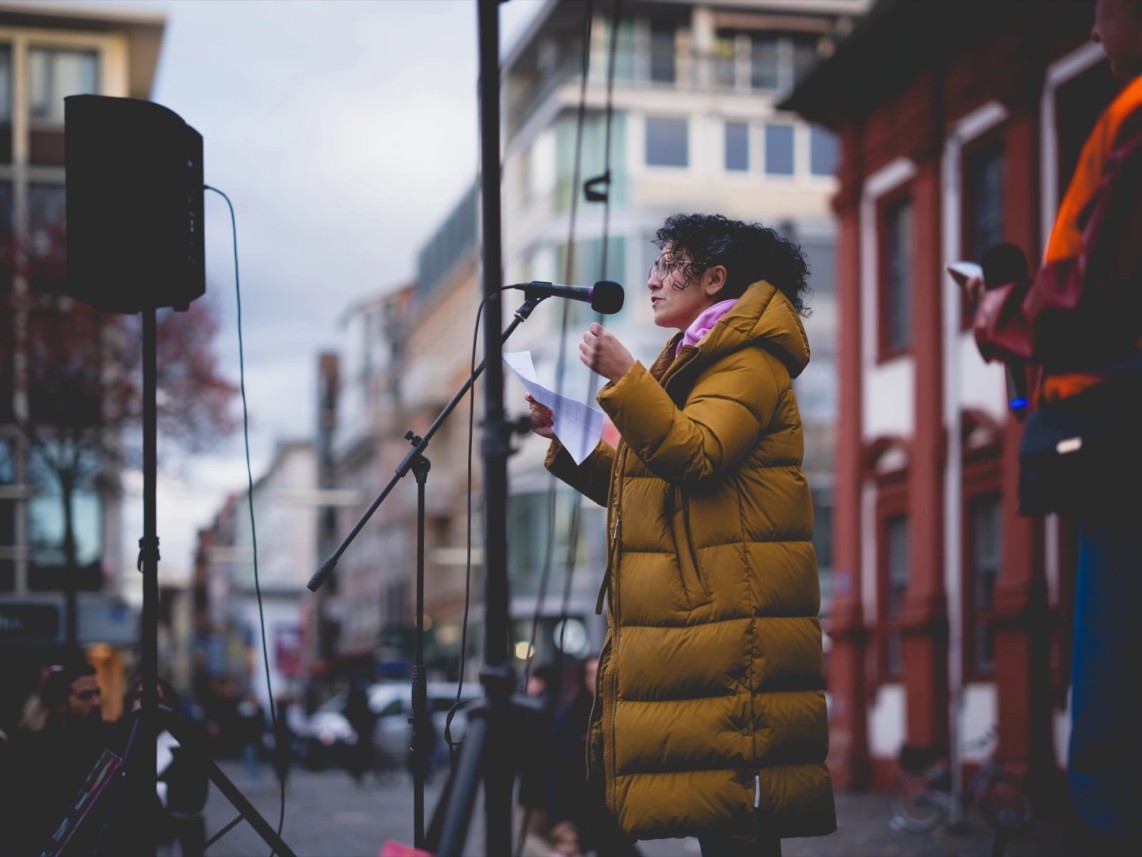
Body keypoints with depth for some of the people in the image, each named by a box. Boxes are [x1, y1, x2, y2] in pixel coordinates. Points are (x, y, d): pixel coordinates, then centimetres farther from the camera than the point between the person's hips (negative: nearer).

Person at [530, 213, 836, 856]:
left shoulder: (749, 358, -3)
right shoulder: (695, 359, 26)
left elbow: (697, 458, -19)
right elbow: (639, 489, 25)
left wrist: (625, 379, -23)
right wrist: (567, 441, 14)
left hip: (727, 623, -9)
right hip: (684, 616, 10)